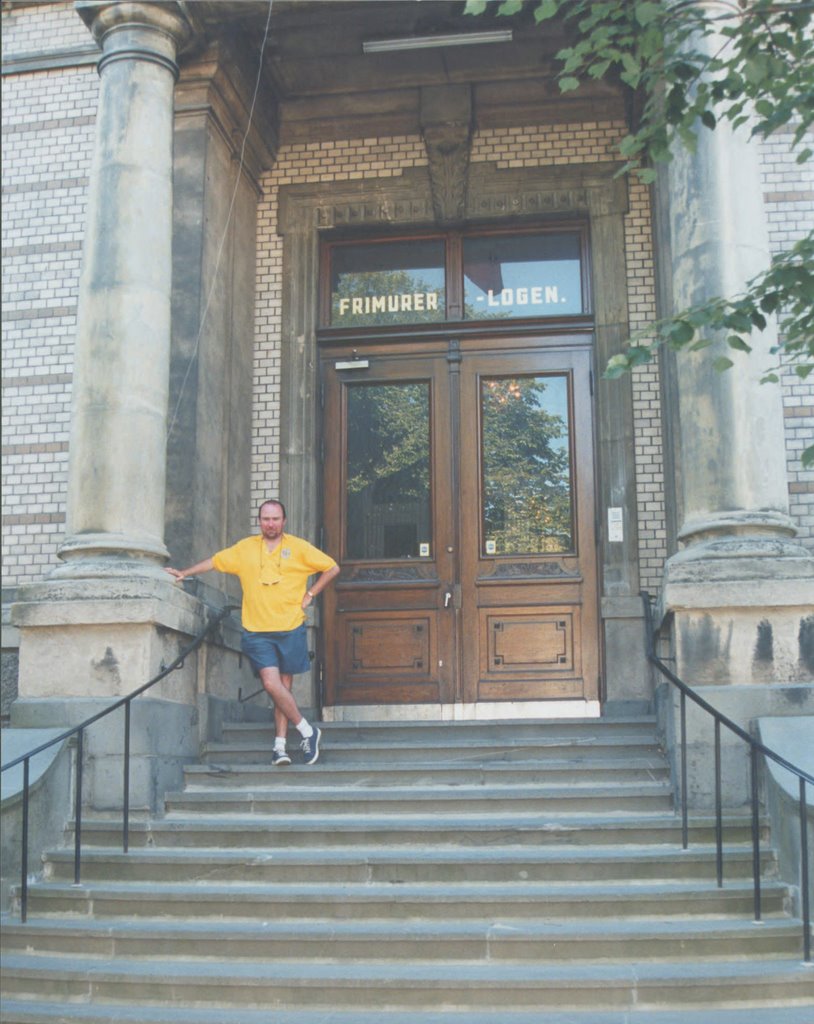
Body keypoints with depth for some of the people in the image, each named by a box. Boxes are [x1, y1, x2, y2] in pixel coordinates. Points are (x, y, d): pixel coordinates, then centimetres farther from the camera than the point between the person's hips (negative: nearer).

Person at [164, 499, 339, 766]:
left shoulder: (298, 547, 3)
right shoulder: (245, 548, 9)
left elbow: (331, 567, 8)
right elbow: (214, 561, 21)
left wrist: (310, 595, 4)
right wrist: (184, 573, 20)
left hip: (291, 629, -1)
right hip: (257, 631, 1)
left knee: (283, 686, 3)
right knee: (271, 684, -13)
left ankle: (280, 745, 11)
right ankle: (307, 731, 2)